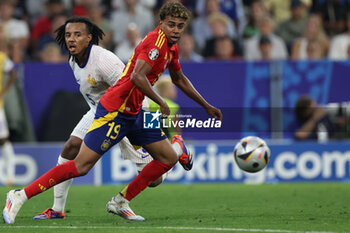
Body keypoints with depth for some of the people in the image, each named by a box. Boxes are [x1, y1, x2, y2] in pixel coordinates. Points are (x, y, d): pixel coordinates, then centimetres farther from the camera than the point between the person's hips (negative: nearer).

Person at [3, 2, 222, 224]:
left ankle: (121, 202, 14)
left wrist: (206, 106, 37)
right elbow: (137, 77, -29)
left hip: (134, 113, 10)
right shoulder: (155, 41, -16)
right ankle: (20, 196, -8)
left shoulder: (171, 48, 13)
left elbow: (179, 79, 32)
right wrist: (161, 103, -23)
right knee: (81, 166, -13)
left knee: (169, 158, 8)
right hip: (114, 111, -10)